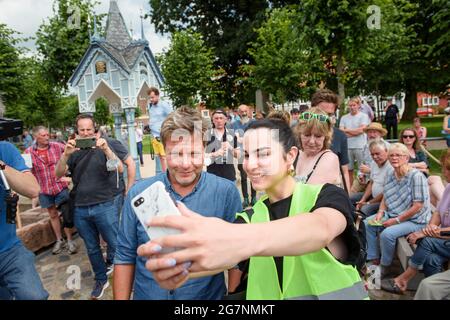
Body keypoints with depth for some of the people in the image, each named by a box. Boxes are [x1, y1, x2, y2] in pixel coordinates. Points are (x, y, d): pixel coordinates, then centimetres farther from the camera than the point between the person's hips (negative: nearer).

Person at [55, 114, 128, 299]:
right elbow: (59, 174, -1)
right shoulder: (74, 150, 8)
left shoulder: (106, 145, -3)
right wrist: (66, 154, -17)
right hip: (80, 208, 4)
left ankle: (111, 262, 37)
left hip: (105, 205, -3)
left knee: (115, 244, 3)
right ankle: (101, 279, 35)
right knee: (92, 248, 16)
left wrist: (106, 149, -26)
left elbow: (120, 169, -13)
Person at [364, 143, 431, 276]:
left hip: (415, 220, -8)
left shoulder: (416, 176, -19)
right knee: (367, 224, -5)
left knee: (387, 234, -28)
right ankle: (373, 260, 5)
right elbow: (385, 198, 13)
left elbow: (418, 206, -21)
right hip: (392, 214, 8)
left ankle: (384, 267, -2)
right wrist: (380, 213, -6)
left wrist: (397, 220, -20)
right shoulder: (391, 176, 5)